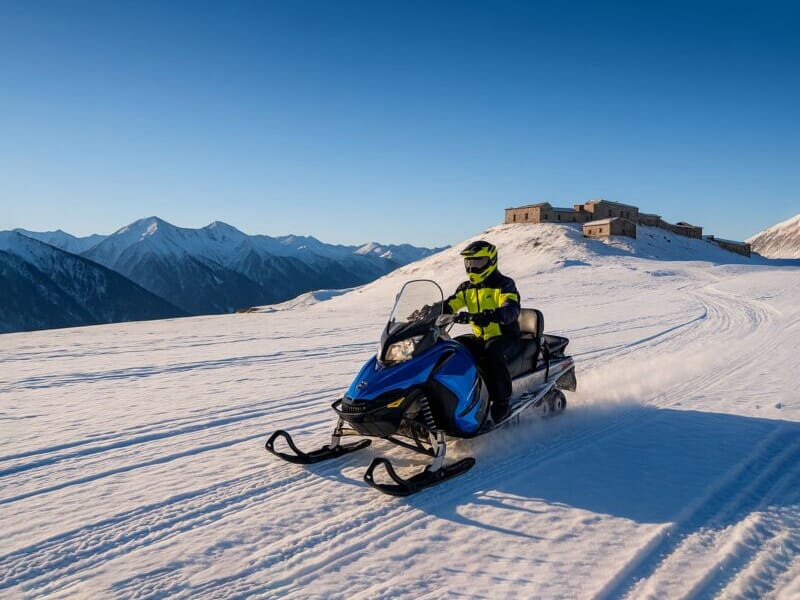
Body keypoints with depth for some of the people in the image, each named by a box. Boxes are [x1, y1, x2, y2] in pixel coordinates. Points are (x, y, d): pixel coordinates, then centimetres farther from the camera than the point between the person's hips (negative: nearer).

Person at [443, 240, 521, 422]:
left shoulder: (504, 284, -8)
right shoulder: (466, 288, 12)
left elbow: (512, 310, -26)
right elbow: (449, 305, 3)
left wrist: (490, 316, -46)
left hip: (506, 337, -6)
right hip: (479, 338, 7)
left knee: (492, 352, -38)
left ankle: (502, 402, -27)